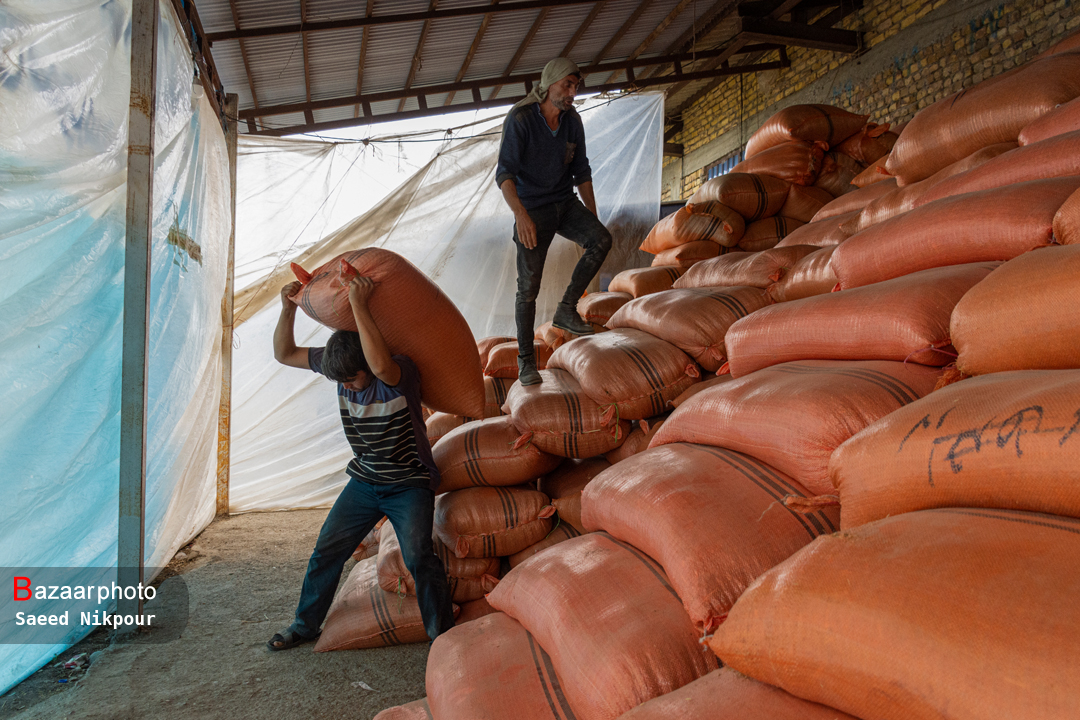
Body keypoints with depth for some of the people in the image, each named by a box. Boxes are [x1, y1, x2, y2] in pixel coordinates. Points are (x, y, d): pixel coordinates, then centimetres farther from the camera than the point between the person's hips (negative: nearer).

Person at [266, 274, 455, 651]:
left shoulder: (401, 372, -25)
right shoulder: (338, 363, -6)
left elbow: (380, 364, -50)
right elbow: (285, 354, 2)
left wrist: (359, 305, -45)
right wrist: (288, 308, -13)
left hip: (409, 485, -6)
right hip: (363, 482, 6)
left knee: (418, 556, -18)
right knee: (327, 549, 9)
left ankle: (442, 635, -1)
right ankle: (305, 624, 30)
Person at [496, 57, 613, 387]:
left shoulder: (572, 121, 4)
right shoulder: (520, 119, -13)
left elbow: (581, 172, 12)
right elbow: (504, 173, -21)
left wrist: (593, 219, 9)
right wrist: (520, 214, -37)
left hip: (565, 203, 5)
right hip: (532, 208, -4)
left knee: (601, 239, -24)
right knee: (529, 287, -5)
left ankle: (567, 309, -10)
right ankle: (526, 358, 9)